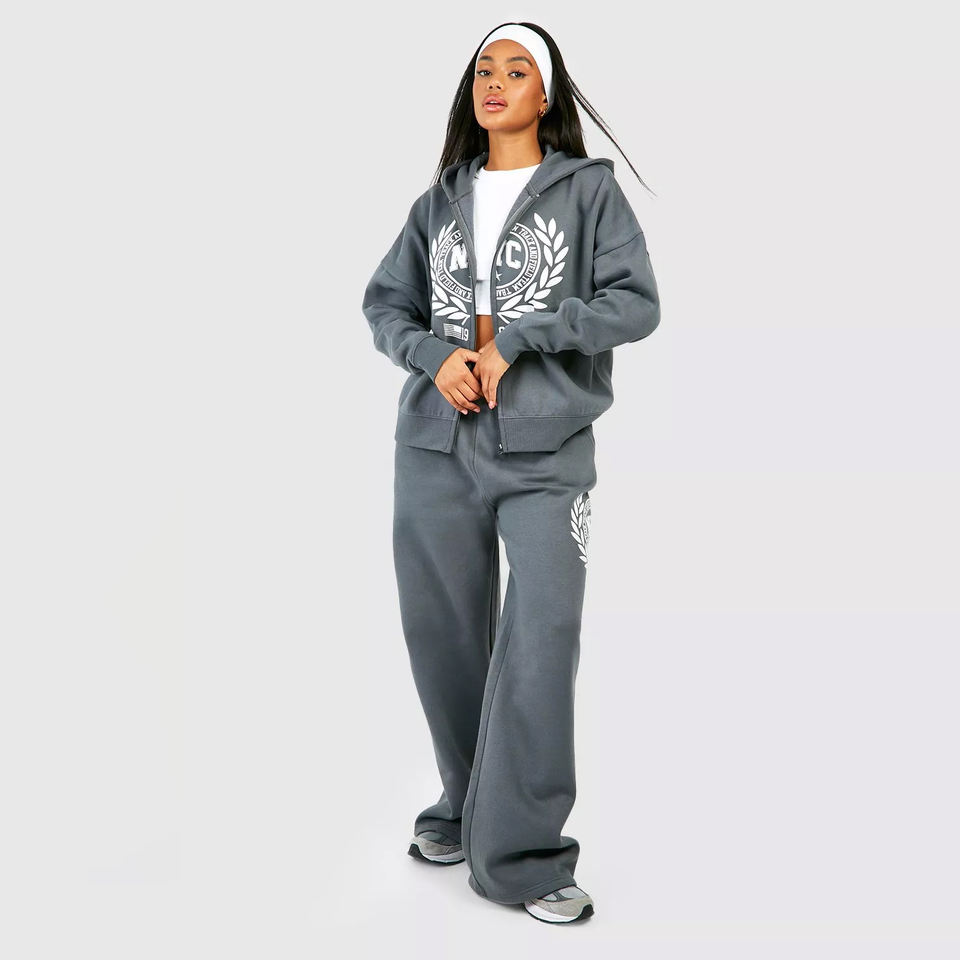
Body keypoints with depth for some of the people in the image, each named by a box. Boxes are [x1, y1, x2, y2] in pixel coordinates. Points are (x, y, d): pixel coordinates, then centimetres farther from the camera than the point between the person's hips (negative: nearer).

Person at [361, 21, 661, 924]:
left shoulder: (588, 187, 4)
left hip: (546, 453, -3)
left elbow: (635, 303, -4)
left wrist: (516, 340, -12)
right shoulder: (440, 199, 15)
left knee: (541, 644, -10)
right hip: (436, 446, 4)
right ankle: (465, 806, 28)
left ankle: (521, 855, 0)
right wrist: (435, 355, -5)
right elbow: (385, 303, 16)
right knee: (443, 636, 8)